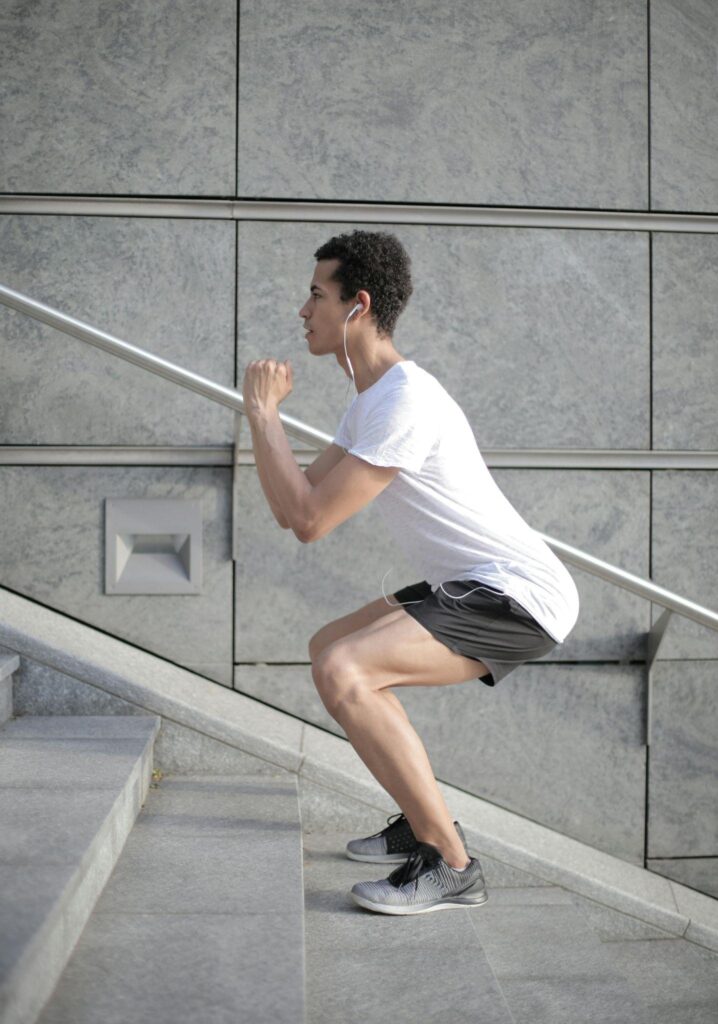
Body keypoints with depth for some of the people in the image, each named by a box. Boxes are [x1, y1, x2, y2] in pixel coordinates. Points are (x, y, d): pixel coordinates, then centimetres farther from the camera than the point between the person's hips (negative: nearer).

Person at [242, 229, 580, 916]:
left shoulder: (405, 402, -21)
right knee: (329, 647, 19)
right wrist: (267, 411, 2)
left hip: (522, 598, -11)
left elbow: (309, 520, -23)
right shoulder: (369, 399, 13)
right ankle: (424, 823, 22)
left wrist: (261, 412, -13)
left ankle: (449, 863, -13)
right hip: (474, 587, 11)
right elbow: (289, 508, 13)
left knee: (342, 672, -25)